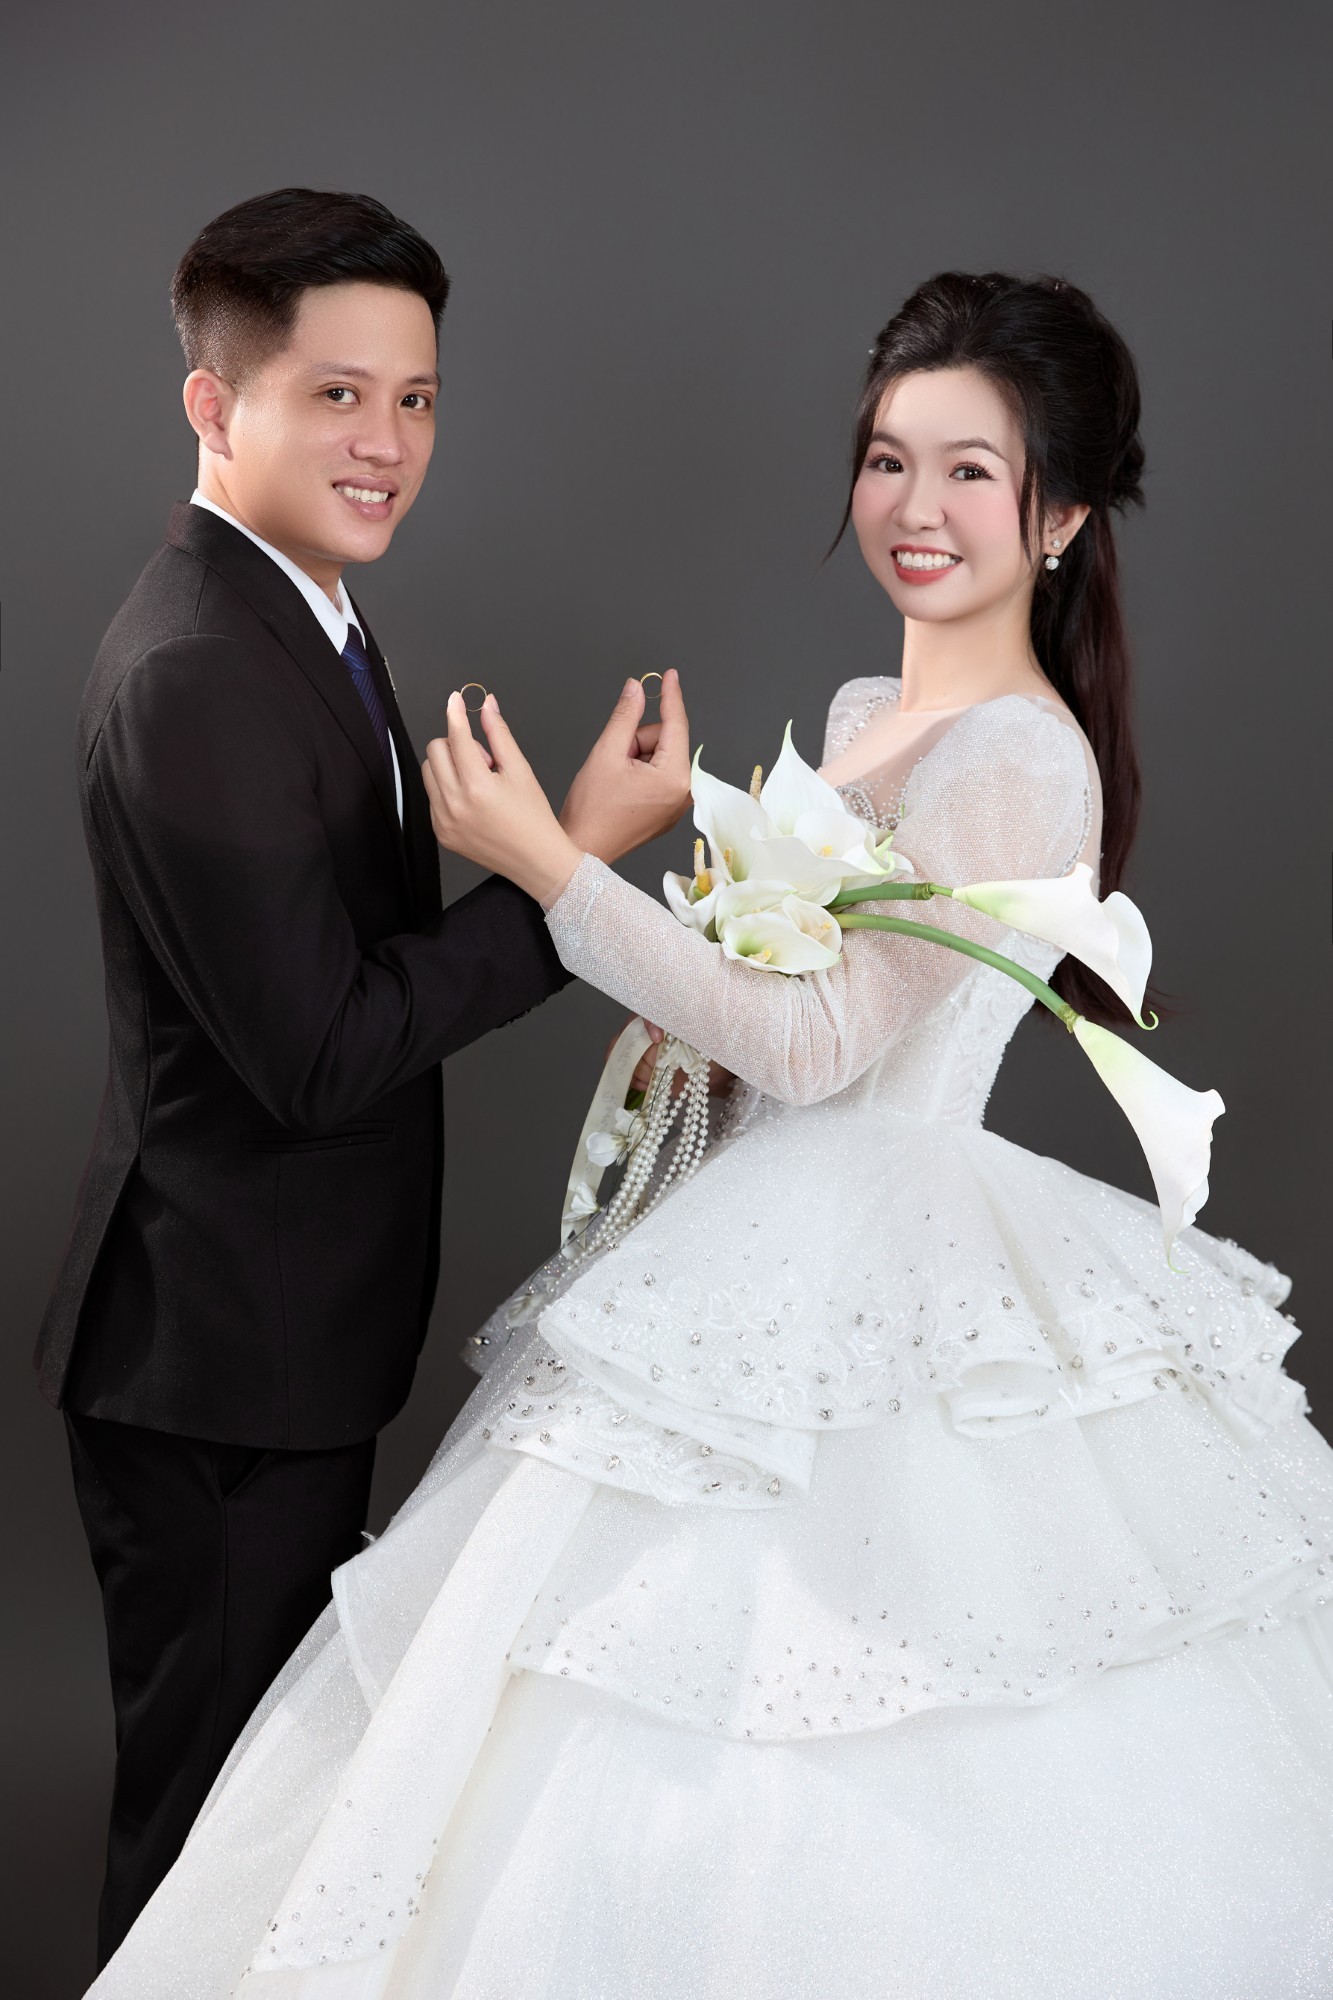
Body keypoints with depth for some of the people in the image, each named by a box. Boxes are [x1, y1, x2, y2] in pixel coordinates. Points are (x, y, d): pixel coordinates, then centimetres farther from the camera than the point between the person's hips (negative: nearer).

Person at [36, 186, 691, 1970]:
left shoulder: (297, 619, 7)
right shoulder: (196, 679, -26)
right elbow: (321, 1053, -27)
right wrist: (579, 860, -24)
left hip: (287, 1335, 10)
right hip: (220, 1361, -10)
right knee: (214, 1794, 9)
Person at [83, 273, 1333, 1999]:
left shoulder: (1020, 759, -16)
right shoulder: (865, 714, 13)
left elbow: (818, 1037, -20)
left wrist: (542, 860, -17)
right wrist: (687, 1026, 4)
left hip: (873, 1282, -9)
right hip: (793, 1253, 9)